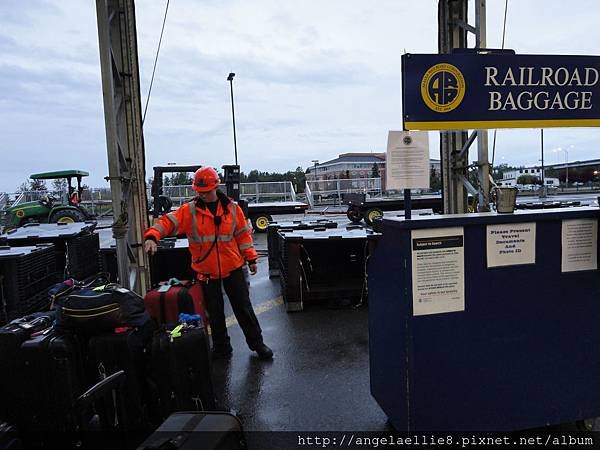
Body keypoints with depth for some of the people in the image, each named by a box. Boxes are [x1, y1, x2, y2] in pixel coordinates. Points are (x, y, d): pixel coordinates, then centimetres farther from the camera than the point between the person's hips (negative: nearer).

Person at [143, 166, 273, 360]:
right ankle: (221, 347, 32)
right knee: (215, 312, 13)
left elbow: (243, 234, 4)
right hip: (206, 271, 0)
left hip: (233, 267, 0)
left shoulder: (232, 208, -2)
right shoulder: (189, 210, -5)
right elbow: (168, 222, -14)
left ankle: (256, 342, 25)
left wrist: (251, 258, 4)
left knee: (243, 307, 9)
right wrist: (152, 236, -32)